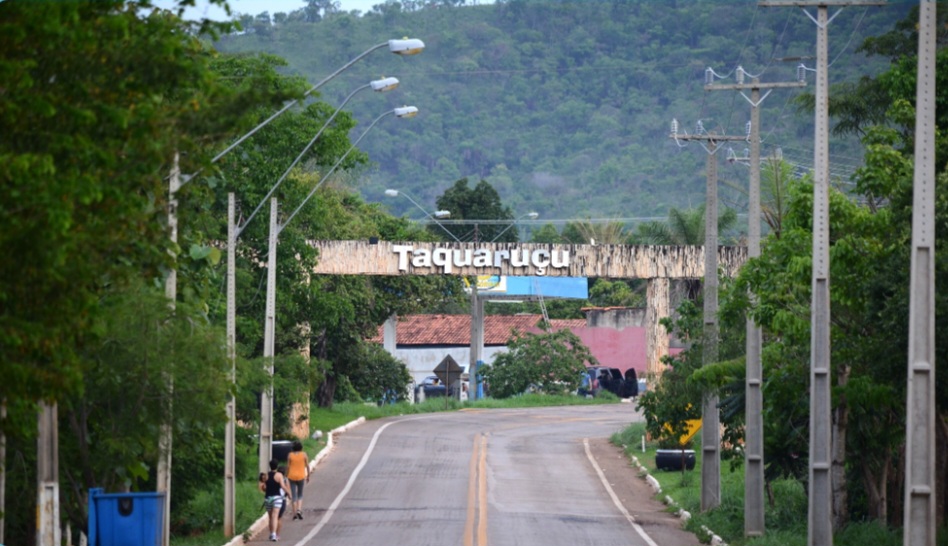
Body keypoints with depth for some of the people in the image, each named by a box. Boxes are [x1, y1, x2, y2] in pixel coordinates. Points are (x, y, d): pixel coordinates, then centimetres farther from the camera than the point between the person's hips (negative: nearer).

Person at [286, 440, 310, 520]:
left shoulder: (290, 455, -5)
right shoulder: (304, 454, -5)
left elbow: (287, 466, -4)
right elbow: (307, 466, -2)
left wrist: (286, 476, 6)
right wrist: (308, 476, 9)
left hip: (292, 476, 0)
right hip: (301, 476, 0)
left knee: (294, 496, 7)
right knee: (300, 495, 15)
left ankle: (294, 513, 6)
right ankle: (299, 510, -5)